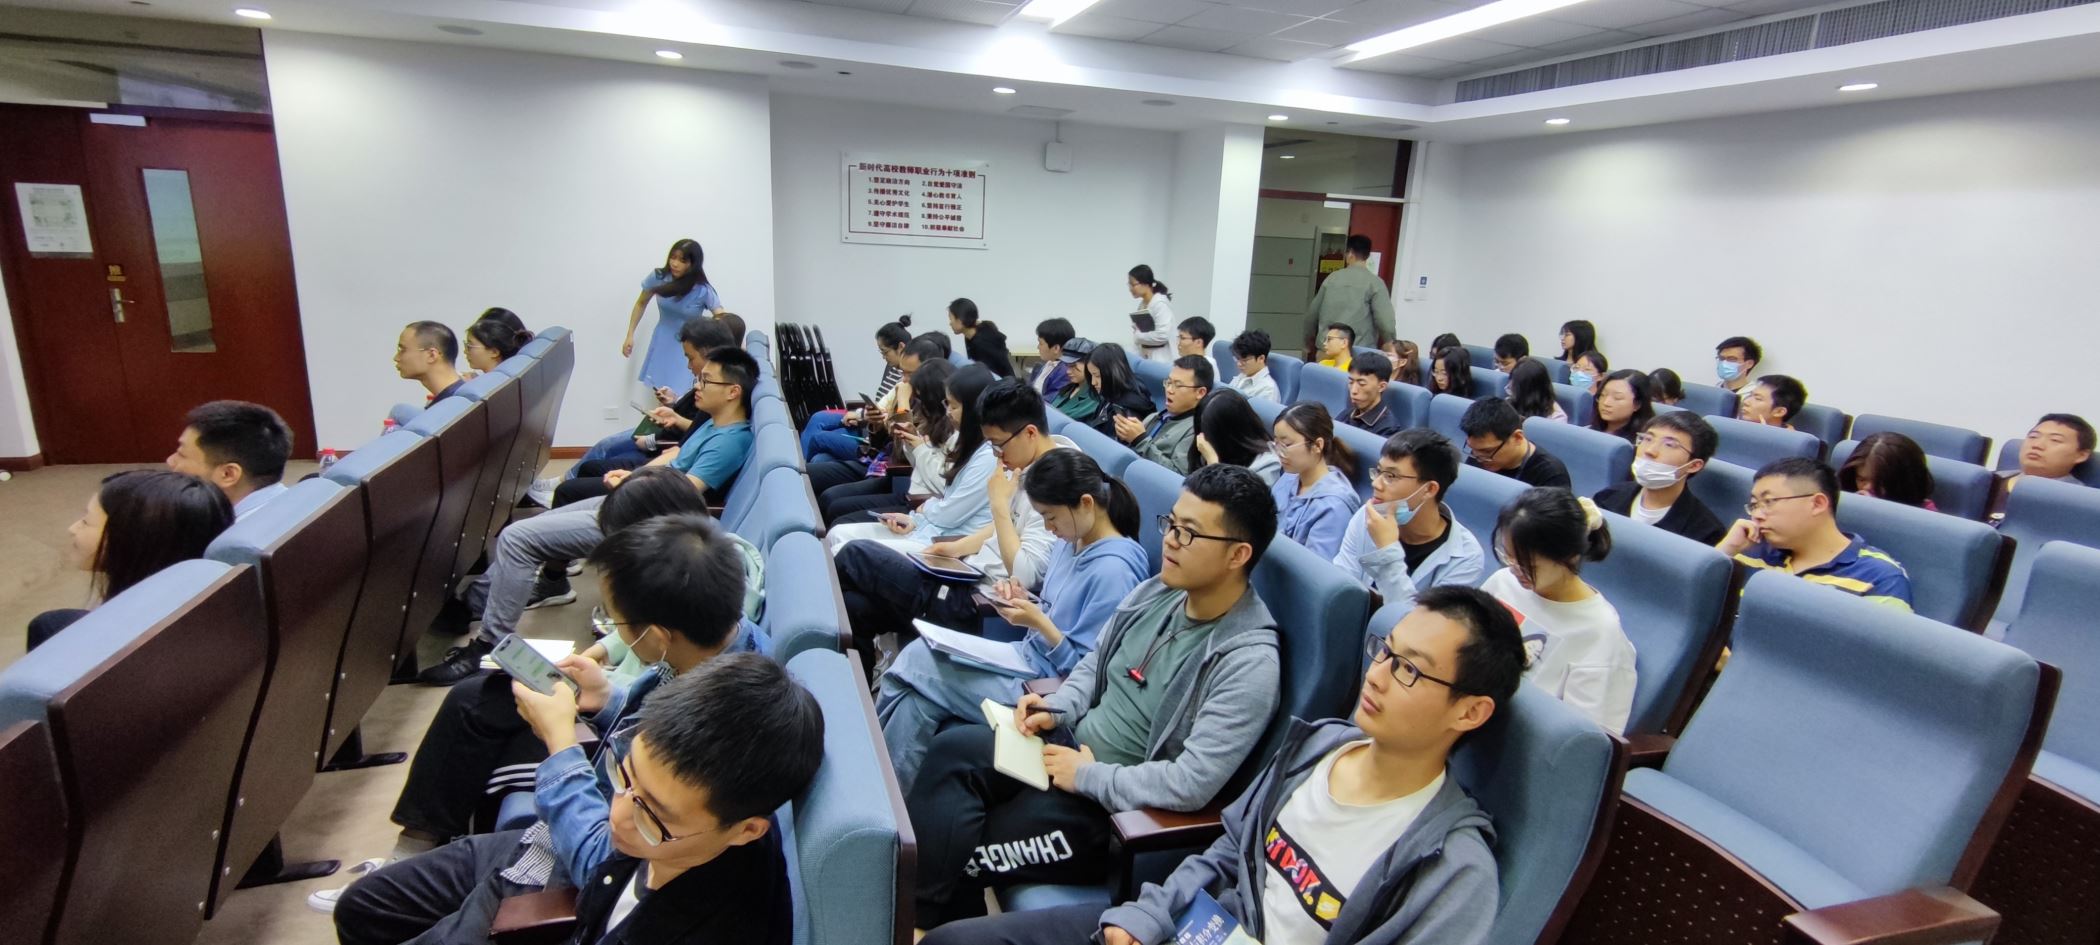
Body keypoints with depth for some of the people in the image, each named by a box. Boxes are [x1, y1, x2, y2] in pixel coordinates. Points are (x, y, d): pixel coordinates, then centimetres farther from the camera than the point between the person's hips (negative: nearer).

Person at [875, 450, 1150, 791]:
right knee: (915, 656, -6)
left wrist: (1038, 623, -22)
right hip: (1028, 657, 9)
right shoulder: (1071, 541, 6)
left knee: (911, 675, -14)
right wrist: (1024, 602, -2)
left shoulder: (1114, 570, -20)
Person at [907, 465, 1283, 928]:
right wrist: (1059, 709, -4)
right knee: (951, 750, -11)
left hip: (1123, 810, -7)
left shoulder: (1249, 661, -24)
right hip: (1076, 745, 7)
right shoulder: (1156, 593, 0)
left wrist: (1088, 777, -20)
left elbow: (1192, 784, -28)